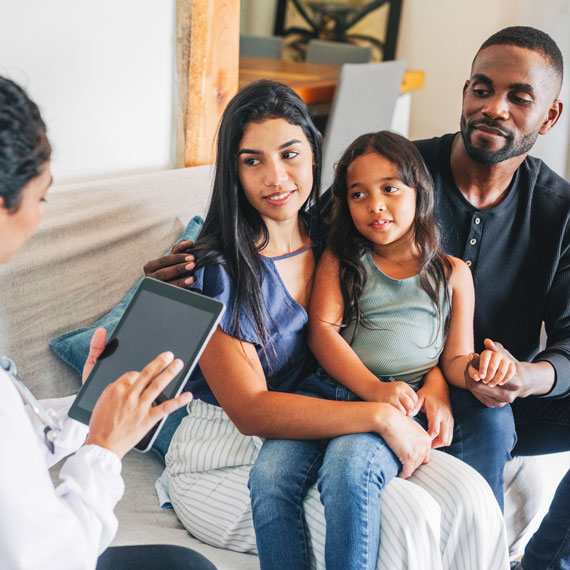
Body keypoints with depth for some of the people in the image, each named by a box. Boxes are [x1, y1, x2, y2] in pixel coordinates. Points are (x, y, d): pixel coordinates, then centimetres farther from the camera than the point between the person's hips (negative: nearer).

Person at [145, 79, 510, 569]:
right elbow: (250, 410, -22)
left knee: (469, 498, -18)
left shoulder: (329, 240, 4)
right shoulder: (215, 271, -16)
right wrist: (380, 415, -26)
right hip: (228, 462, -5)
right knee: (404, 515, -27)